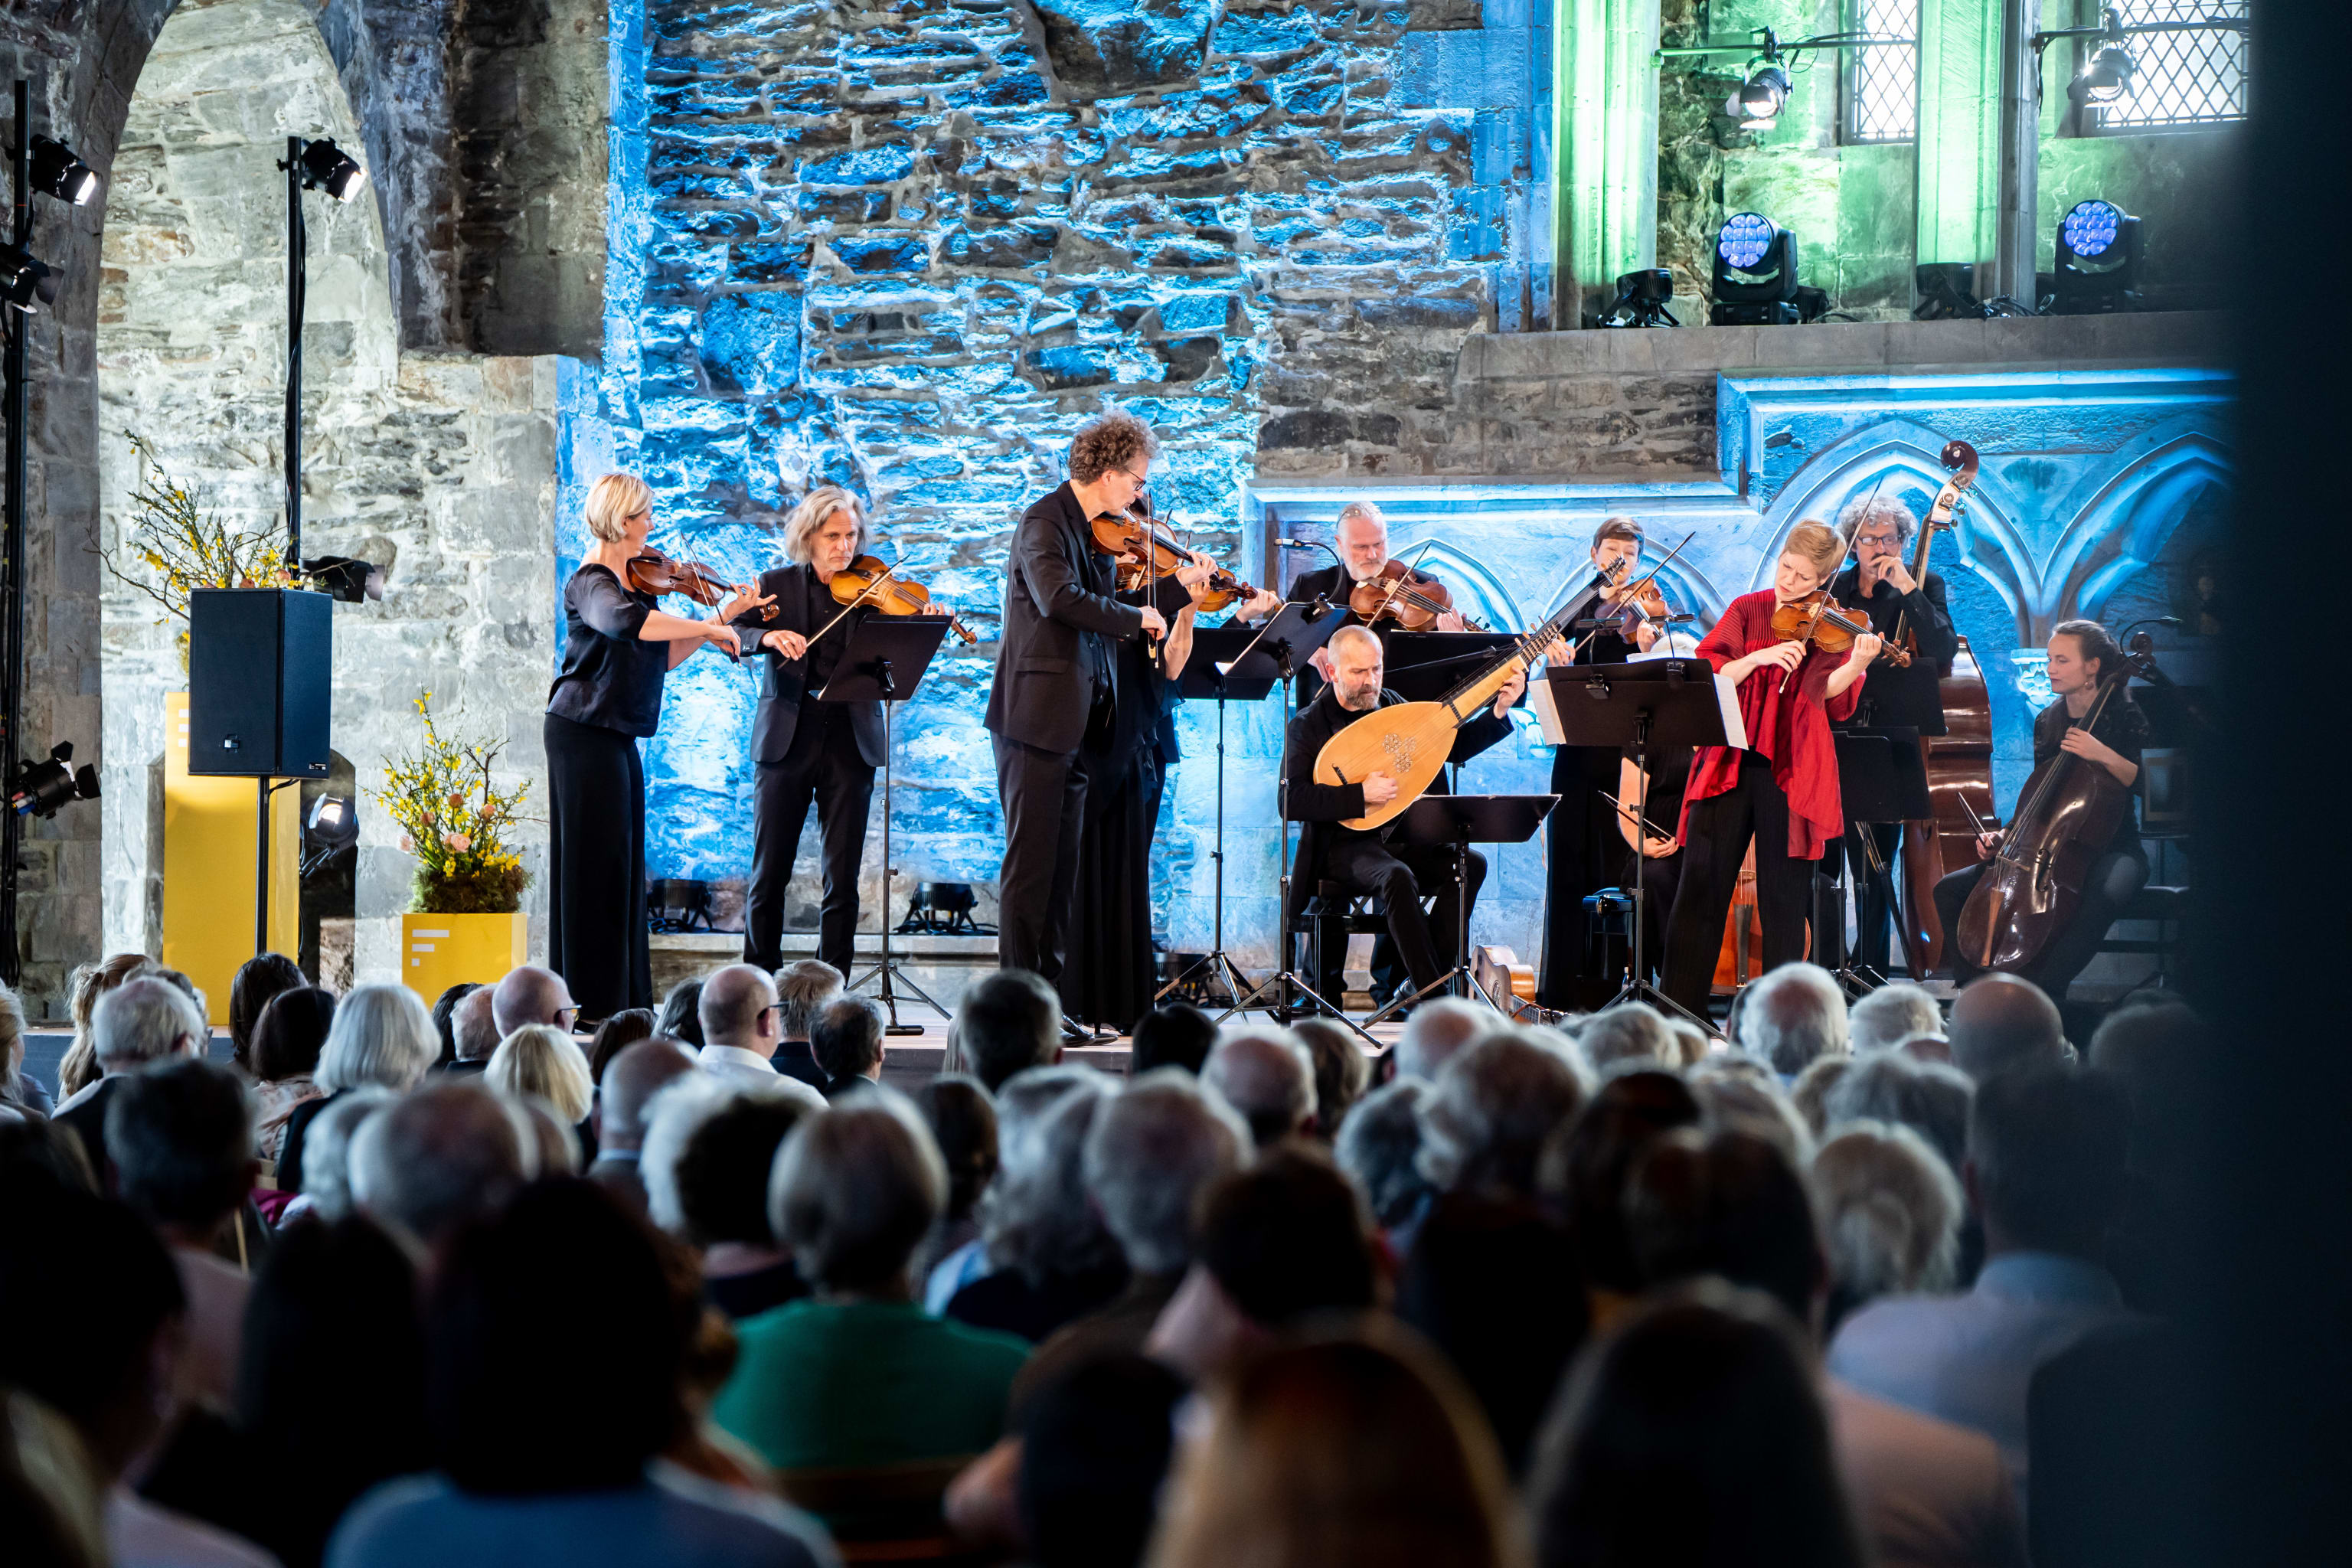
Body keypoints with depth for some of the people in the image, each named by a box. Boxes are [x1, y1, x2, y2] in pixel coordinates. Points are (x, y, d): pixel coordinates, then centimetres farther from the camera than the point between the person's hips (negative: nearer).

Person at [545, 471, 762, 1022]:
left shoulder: (638, 579, 13)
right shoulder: (592, 582, -15)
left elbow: (665, 656, 12)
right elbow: (623, 622, -38)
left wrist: (725, 616, 5)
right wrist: (709, 628, -34)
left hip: (617, 735, 9)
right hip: (584, 733, -9)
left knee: (622, 862, 10)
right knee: (595, 859, -6)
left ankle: (625, 997, 16)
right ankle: (591, 1002, -3)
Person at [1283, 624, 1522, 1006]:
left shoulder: (1394, 707, 12)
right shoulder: (1308, 726, -5)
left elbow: (1455, 748, 19)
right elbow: (1290, 801, -17)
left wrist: (1500, 710, 4)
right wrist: (1361, 794, -24)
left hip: (1404, 838, 6)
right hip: (1346, 845, -6)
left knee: (1472, 863, -20)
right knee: (1397, 876, -36)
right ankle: (1434, 994, -30)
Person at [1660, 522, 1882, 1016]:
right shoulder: (1747, 611, 10)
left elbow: (1829, 695, -11)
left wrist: (1856, 665, -30)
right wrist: (1759, 657, -16)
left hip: (1791, 767, -2)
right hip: (1730, 759, 2)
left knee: (1783, 895, 1)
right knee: (1701, 883, 1)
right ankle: (1680, 1008, 7)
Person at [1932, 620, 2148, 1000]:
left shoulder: (2124, 717, -3)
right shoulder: (2046, 722, 12)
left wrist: (2104, 755, -27)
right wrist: (2004, 835, 2)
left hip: (2111, 849, -6)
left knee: (2102, 897, -43)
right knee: (1950, 890, -8)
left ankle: (2042, 992, -43)